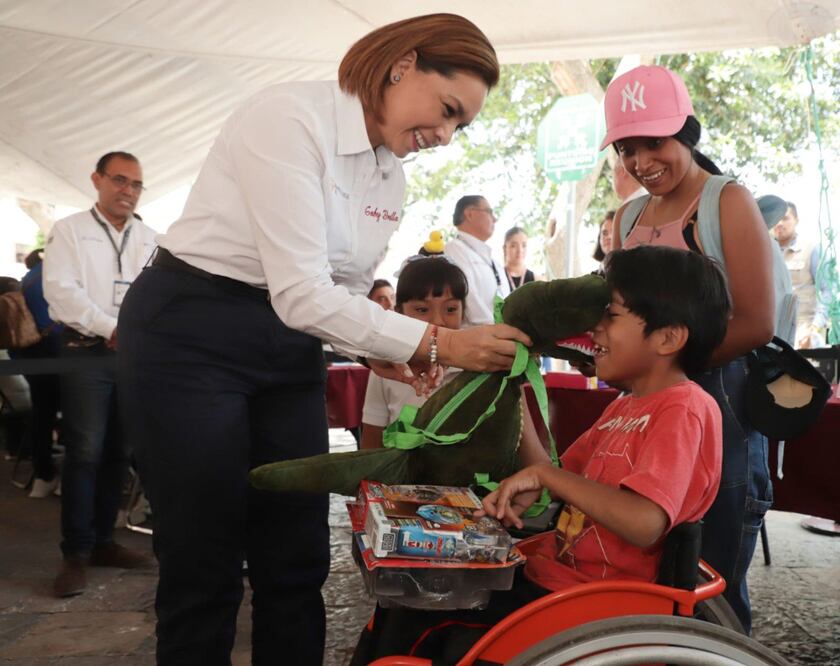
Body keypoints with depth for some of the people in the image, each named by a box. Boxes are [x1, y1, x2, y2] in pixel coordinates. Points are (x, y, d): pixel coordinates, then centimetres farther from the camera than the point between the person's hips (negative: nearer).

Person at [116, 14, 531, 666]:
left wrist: (377, 350, -8)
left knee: (298, 561, 7)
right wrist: (437, 343, -26)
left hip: (288, 349, 7)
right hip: (190, 337, -7)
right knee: (204, 568, 0)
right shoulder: (291, 117, -19)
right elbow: (300, 292, -26)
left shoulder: (393, 176, 6)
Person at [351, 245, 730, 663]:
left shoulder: (684, 410, -18)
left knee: (420, 609, -10)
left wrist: (545, 474, -22)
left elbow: (644, 523, -32)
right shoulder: (625, 407, 12)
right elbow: (561, 480, 16)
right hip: (548, 575, 9)